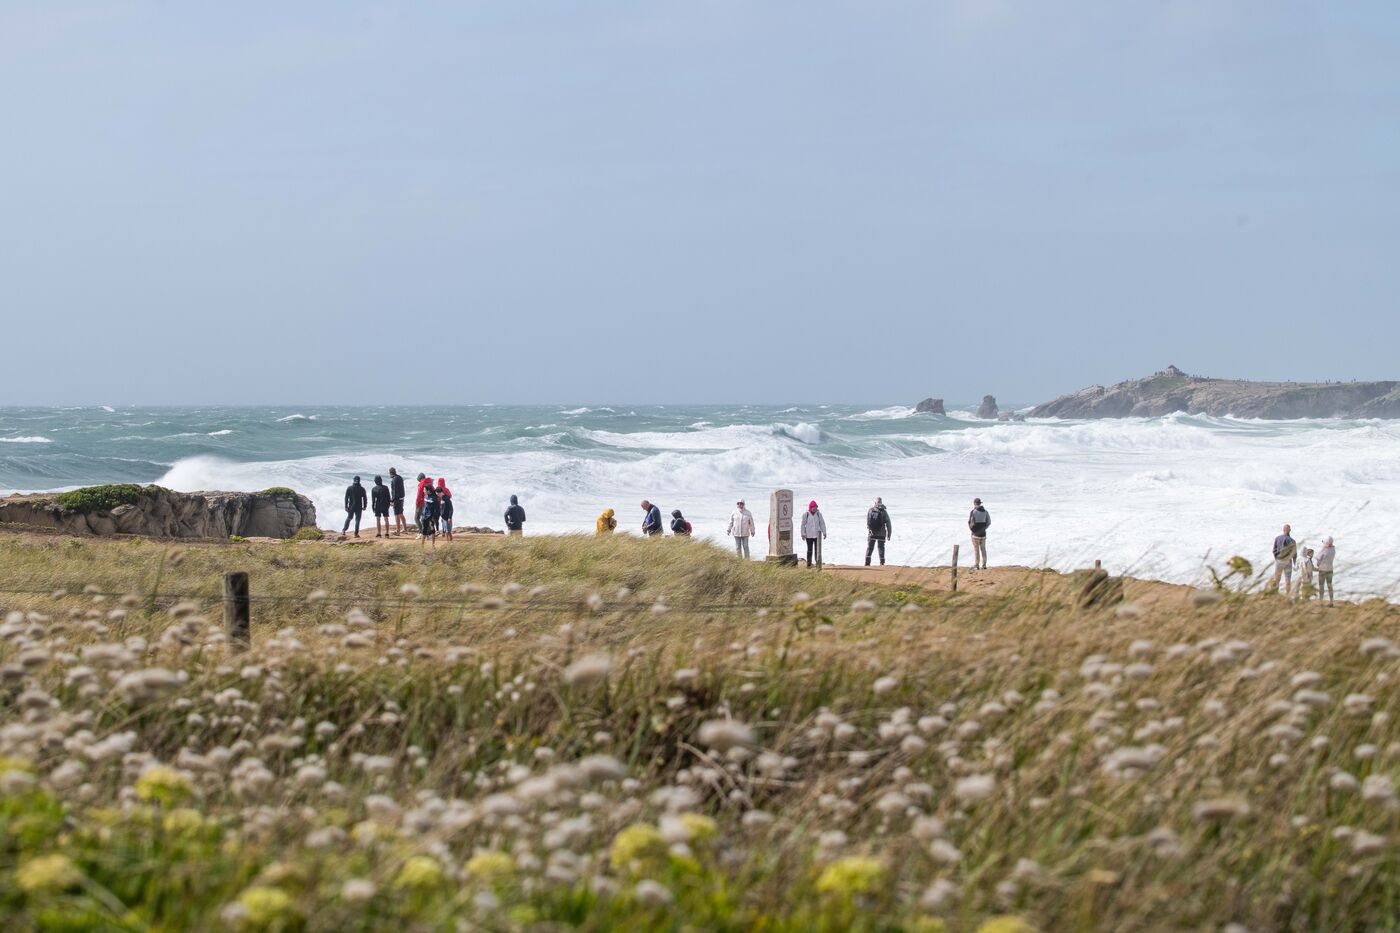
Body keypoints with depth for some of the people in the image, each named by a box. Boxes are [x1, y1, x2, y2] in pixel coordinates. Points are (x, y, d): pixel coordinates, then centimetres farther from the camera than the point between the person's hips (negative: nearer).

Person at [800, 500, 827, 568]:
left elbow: (822, 523, 6)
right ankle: (809, 563, 11)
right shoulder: (806, 514, -4)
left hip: (817, 534, 1)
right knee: (809, 549, 5)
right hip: (809, 535, -1)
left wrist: (824, 532, 2)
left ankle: (818, 562, 10)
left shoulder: (818, 514, 1)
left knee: (817, 549, 3)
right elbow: (803, 525, 2)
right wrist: (803, 534, -1)